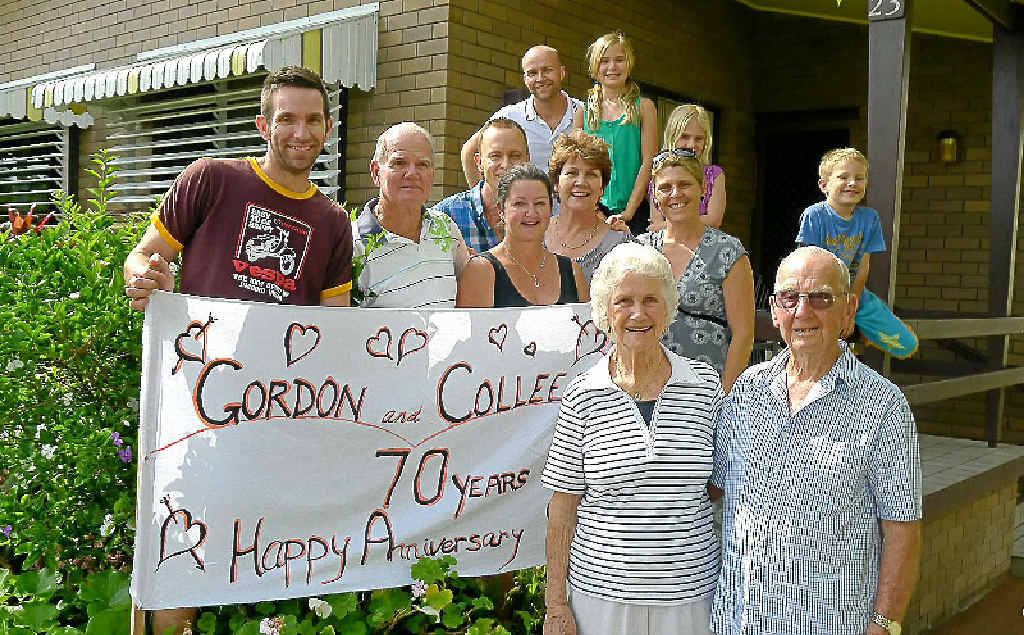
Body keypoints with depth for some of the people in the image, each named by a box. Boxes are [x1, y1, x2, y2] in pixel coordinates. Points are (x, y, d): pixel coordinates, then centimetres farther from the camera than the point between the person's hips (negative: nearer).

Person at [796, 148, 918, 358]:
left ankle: (857, 331, 20)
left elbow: (863, 268, -1)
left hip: (857, 297, 4)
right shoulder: (815, 215, -12)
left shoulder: (869, 218, -1)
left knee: (908, 347, 0)